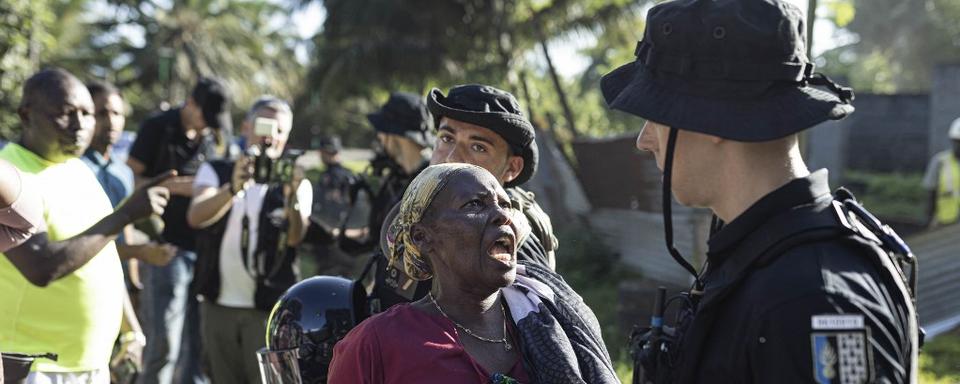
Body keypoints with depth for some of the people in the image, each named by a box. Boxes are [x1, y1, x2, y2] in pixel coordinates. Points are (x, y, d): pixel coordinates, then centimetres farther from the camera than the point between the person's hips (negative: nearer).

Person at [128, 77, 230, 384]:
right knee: (164, 342, -8)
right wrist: (175, 186, -15)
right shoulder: (157, 128, -1)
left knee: (197, 342, 7)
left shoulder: (212, 137, 14)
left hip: (202, 250, 5)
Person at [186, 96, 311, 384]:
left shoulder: (296, 183, 2)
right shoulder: (216, 172, 5)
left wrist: (292, 197, -38)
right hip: (218, 304, 2)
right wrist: (234, 188, -34)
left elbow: (295, 238, -17)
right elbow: (196, 217, -15)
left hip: (270, 308, -2)